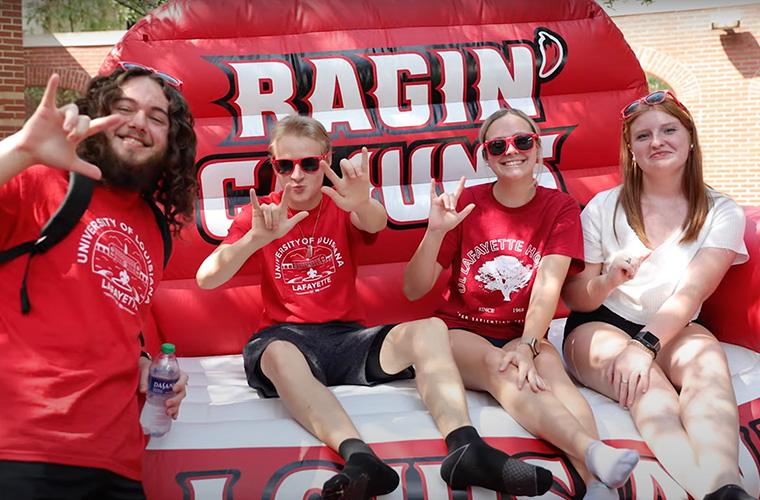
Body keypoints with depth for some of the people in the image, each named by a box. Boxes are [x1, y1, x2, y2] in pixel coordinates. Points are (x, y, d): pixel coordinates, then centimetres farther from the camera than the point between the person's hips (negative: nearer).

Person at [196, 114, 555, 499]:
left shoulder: (342, 208, 9)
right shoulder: (260, 213, 5)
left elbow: (377, 223, -18)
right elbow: (206, 279, -9)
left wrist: (362, 204, -44)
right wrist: (255, 238, -30)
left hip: (348, 337, 2)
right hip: (286, 337, -2)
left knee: (429, 330, -22)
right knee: (279, 355, -38)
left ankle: (465, 448, -40)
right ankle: (359, 456, -55)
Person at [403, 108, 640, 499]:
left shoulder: (560, 207, 3)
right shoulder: (466, 203, 0)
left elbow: (548, 284, -13)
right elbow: (413, 291, -2)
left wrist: (529, 343, -30)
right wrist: (436, 232, -18)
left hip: (523, 334, 2)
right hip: (462, 332, -1)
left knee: (547, 368, -33)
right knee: (497, 364, -35)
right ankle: (593, 451, -56)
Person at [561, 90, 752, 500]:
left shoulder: (722, 214, 3)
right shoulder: (604, 207, 3)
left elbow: (691, 292, -13)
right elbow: (575, 298, 1)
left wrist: (645, 344, -30)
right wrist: (607, 281, -23)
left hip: (672, 330, 1)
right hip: (601, 326, -1)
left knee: (708, 357, -36)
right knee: (646, 386, -35)